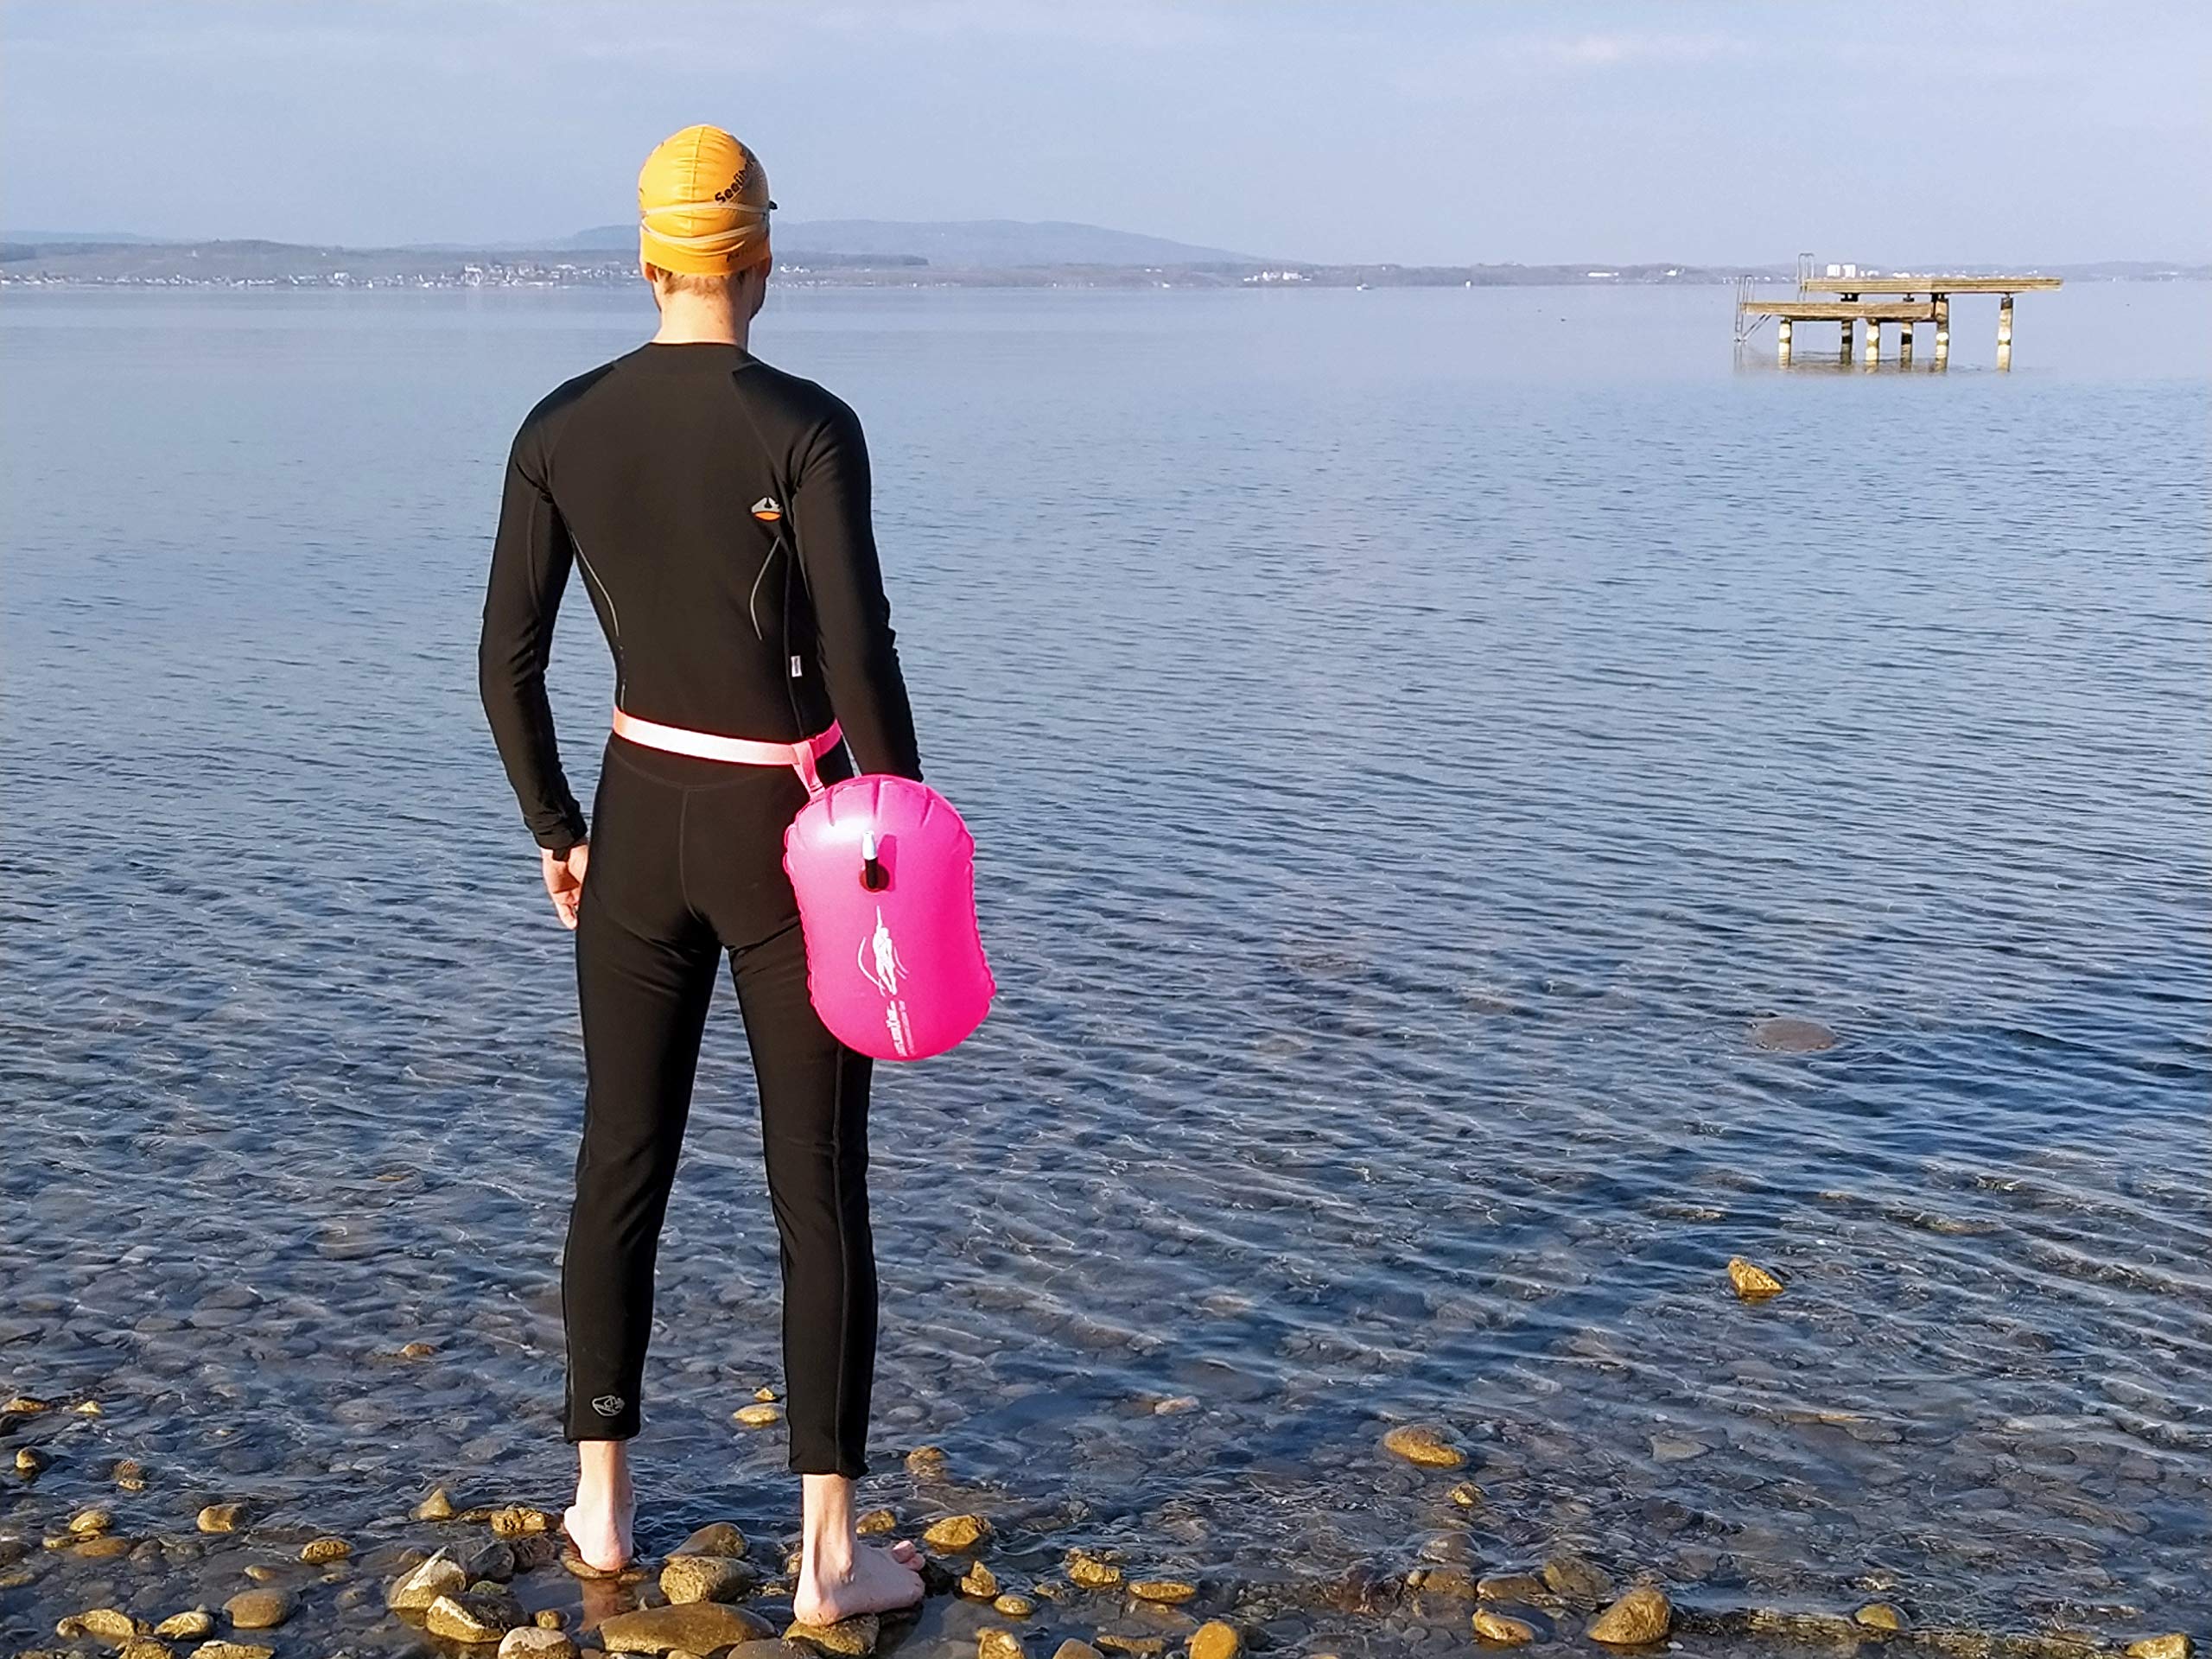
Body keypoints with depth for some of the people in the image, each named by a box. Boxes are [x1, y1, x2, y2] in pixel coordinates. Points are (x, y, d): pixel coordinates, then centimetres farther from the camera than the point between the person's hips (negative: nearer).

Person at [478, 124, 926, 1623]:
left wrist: (555, 830, 16)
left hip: (639, 822, 5)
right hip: (789, 836, -4)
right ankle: (832, 1554, 9)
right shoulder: (808, 428, -17)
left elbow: (507, 664, 1)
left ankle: (602, 1503, 29)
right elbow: (862, 666, -20)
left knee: (623, 1164, 18)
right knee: (824, 1194, 4)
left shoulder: (560, 428, -2)